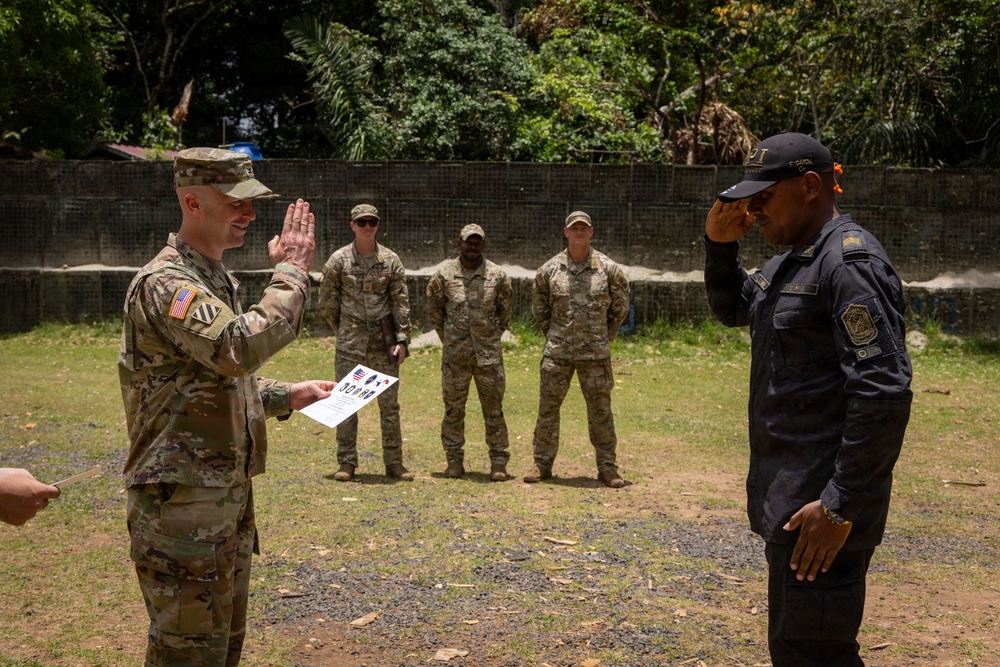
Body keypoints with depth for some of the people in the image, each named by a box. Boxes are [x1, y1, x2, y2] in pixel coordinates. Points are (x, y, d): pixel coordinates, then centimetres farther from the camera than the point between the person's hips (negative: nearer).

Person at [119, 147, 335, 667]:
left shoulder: (216, 278, 14)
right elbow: (241, 348, -34)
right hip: (181, 506, -10)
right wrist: (291, 272, -23)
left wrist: (287, 396, 12)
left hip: (229, 498, 10)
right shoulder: (165, 283, -18)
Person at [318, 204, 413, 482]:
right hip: (350, 345, -1)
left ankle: (394, 463, 12)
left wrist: (402, 339, -4)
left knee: (390, 403, 5)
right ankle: (346, 463, 10)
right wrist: (344, 331, 8)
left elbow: (401, 303, 3)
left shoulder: (391, 260, 4)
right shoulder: (338, 260, 0)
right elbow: (327, 303, 6)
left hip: (384, 343, 1)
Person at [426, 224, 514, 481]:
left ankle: (498, 461, 10)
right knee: (453, 409, 7)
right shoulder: (444, 275, 0)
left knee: (494, 409, 3)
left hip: (489, 354, 0)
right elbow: (434, 309, 11)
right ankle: (454, 460, 17)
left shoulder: (498, 276, 0)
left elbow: (505, 310, 12)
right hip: (454, 355, 0)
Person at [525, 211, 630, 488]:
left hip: (595, 353, -1)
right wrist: (552, 335, 11)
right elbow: (539, 308, 15)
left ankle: (607, 466, 12)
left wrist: (605, 336, 10)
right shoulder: (549, 270, 1)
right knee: (548, 406, 4)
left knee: (600, 410, 3)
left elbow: (620, 307, 11)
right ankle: (542, 463, 15)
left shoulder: (608, 269, 0)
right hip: (557, 353, 1)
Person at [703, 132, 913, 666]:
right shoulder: (793, 261, 13)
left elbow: (884, 393, -25)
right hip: (790, 496, 10)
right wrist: (719, 243, 9)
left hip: (822, 506, -10)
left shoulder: (850, 261, -18)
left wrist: (841, 508, -24)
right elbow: (732, 308, 29)